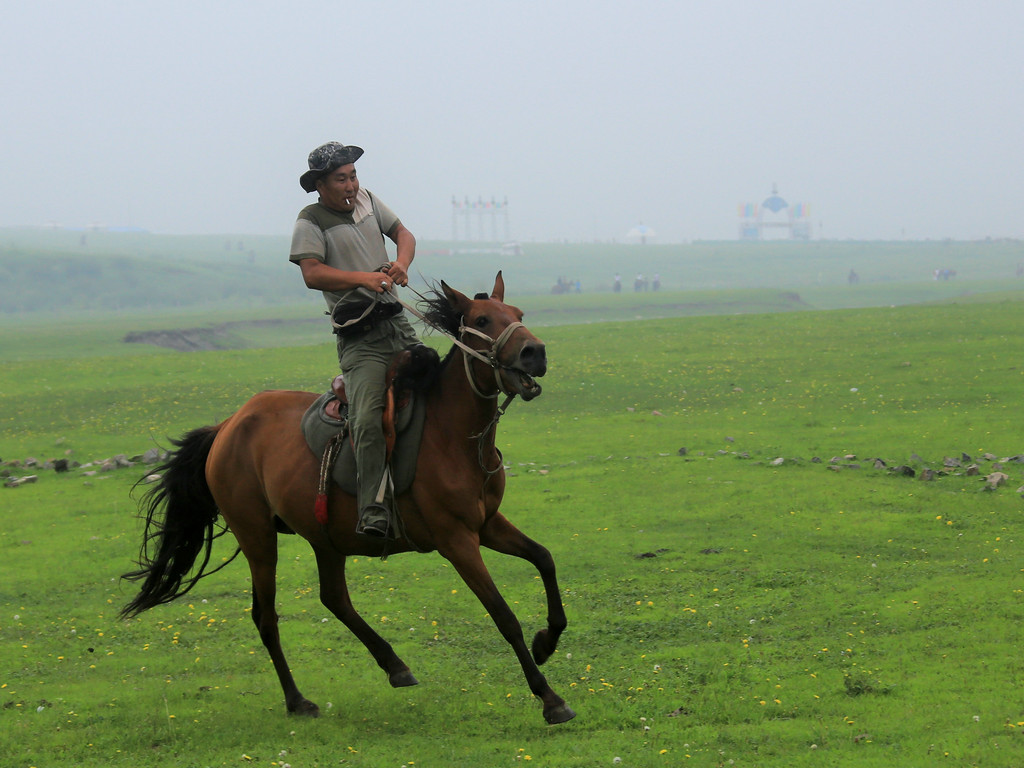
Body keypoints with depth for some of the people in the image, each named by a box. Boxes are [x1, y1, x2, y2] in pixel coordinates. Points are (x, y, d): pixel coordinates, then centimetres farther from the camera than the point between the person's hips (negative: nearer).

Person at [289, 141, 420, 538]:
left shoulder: (366, 200, 13)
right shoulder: (311, 222, -7)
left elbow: (402, 233, 21)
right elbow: (312, 274, -20)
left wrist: (402, 262, -2)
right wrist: (364, 277, -30)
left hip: (399, 324, 7)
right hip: (361, 338, -7)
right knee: (370, 420, -24)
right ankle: (372, 511, -27)